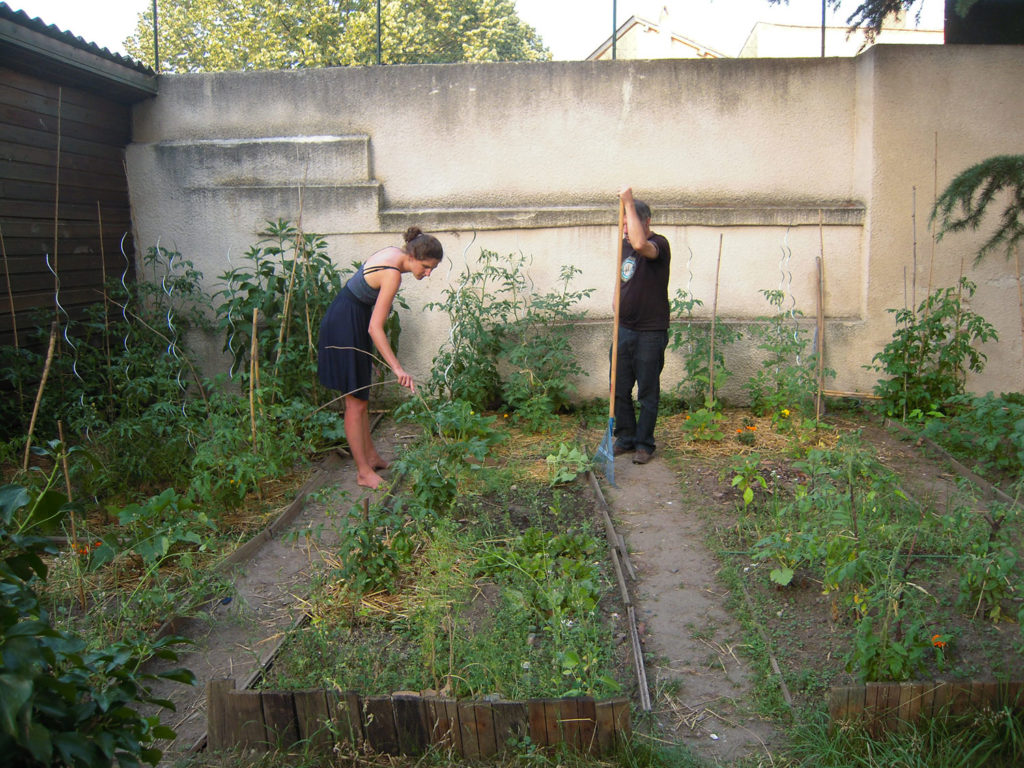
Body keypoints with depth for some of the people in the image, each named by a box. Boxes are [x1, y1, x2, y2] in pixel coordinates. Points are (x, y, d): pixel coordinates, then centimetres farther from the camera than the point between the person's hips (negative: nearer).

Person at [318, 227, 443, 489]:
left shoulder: (394, 253, 1)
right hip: (345, 326, -10)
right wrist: (397, 368, -34)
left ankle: (371, 457, 27)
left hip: (353, 319, 10)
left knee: (361, 397, 17)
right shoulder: (392, 274, -27)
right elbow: (375, 327, -31)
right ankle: (364, 472, 3)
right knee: (355, 403, -4)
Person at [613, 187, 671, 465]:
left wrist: (629, 203, -31)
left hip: (650, 333, -7)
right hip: (624, 329, 7)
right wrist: (618, 313, 15)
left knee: (648, 392, 3)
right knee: (619, 389, 12)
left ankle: (644, 444, 15)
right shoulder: (624, 244, 10)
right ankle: (625, 437, 26)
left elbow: (640, 245, -39)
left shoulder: (659, 244, -14)